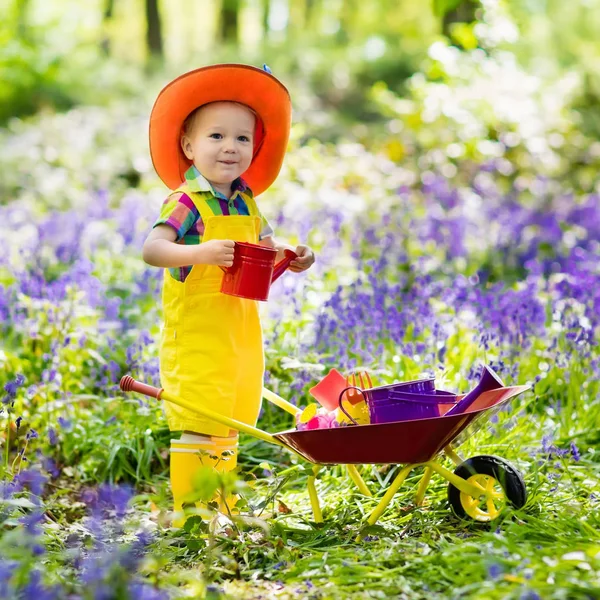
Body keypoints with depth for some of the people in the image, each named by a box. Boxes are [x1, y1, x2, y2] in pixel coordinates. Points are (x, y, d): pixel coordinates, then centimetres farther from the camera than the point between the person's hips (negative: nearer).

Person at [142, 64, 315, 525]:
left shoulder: (247, 201, 10)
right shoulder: (187, 201, -13)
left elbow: (265, 249, 21)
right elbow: (152, 249, -26)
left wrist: (293, 257, 0)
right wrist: (200, 252, -41)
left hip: (242, 330, 8)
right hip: (196, 333, -8)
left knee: (232, 420, 14)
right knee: (198, 424, -6)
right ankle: (187, 510, 3)